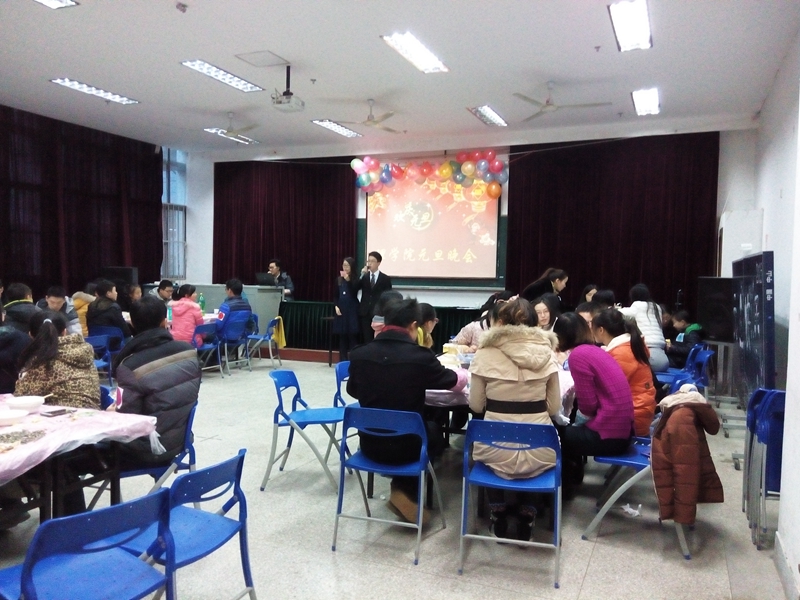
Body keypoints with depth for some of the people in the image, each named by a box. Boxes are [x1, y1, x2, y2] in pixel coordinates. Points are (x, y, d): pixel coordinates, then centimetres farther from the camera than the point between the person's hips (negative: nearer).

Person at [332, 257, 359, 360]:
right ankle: (343, 361, 13)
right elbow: (336, 296, 12)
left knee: (352, 336, -3)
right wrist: (336, 307, -3)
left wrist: (348, 281, -21)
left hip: (352, 311, -4)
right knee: (342, 336, 7)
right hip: (341, 310, 4)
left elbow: (354, 294, -15)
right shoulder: (339, 279, 9)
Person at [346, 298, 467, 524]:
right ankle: (406, 490, 19)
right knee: (434, 430, 30)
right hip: (406, 445, -4)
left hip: (370, 444, 4)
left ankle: (404, 489, 27)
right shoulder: (420, 356, -18)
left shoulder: (359, 354, -9)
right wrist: (462, 372, 26)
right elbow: (457, 381, 2)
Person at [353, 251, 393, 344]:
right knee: (366, 339, 2)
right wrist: (362, 275, -14)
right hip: (365, 313, 2)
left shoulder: (385, 279, 3)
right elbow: (354, 289, -5)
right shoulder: (364, 277, 11)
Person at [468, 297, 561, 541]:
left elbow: (476, 405, 2)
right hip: (539, 451, 2)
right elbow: (554, 407, 6)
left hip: (498, 451, -1)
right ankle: (526, 517, 27)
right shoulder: (545, 354, 1)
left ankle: (499, 517, 29)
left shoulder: (485, 354, -6)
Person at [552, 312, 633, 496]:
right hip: (622, 429, 8)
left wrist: (572, 397, 2)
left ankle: (564, 486, 28)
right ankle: (573, 477, 39)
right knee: (569, 428, 25)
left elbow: (587, 406, -16)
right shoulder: (595, 350, 9)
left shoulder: (578, 355, -15)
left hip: (608, 435, -8)